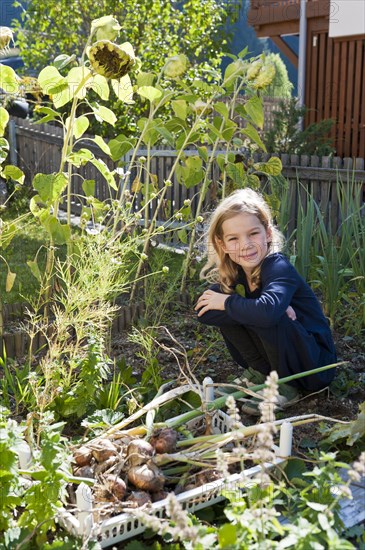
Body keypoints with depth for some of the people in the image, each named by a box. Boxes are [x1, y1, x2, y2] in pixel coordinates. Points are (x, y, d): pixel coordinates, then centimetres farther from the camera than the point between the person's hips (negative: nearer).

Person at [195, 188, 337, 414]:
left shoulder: (278, 267, -25)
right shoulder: (234, 272, -4)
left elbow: (267, 311, -46)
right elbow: (203, 311, -15)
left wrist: (228, 302, -26)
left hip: (316, 367, -6)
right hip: (277, 361, 7)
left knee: (263, 317, -31)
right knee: (233, 312, -11)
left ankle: (285, 387, -9)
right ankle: (261, 373, 6)